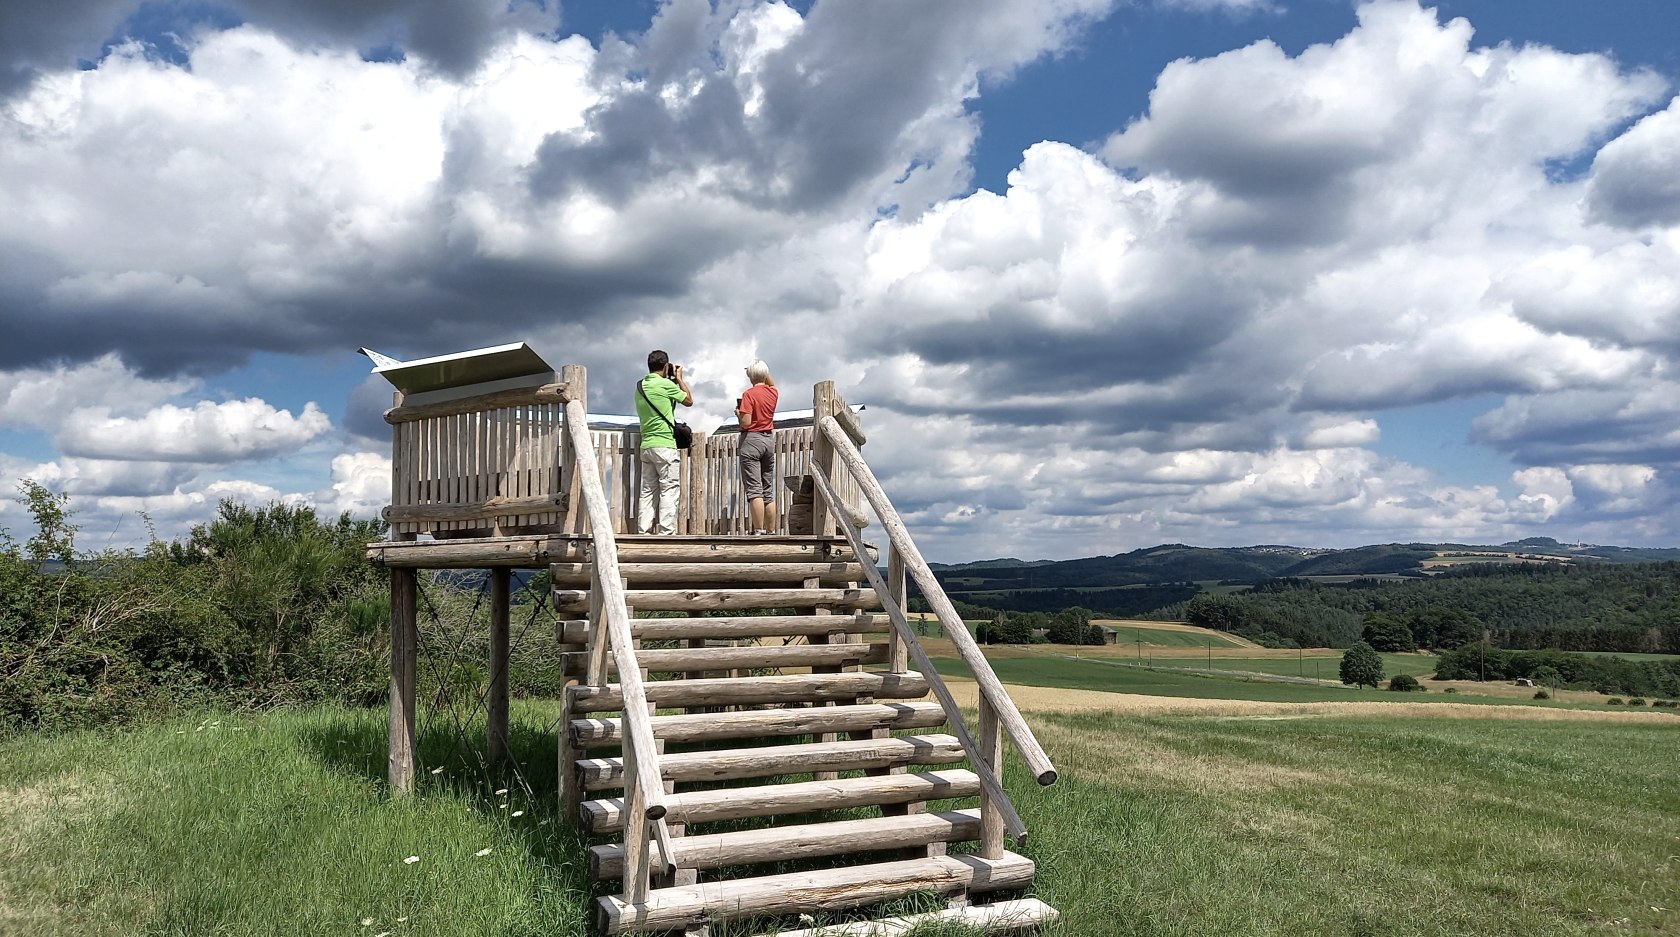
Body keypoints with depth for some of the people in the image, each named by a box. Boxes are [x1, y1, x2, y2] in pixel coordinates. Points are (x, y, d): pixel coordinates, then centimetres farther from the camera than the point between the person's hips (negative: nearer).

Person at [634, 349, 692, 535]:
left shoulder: (640, 386, 11)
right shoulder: (665, 384, -10)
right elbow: (689, 401, 3)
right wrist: (679, 378, 15)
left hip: (646, 445, 7)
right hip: (665, 445, -7)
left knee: (647, 490, 8)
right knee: (669, 489, -5)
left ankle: (643, 531, 5)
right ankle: (666, 531, -9)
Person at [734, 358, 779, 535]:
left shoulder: (749, 394, -10)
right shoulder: (773, 392, 8)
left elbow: (746, 423, -16)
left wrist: (738, 413, 2)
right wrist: (763, 370, 25)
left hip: (752, 439, -6)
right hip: (770, 439, 6)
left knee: (754, 490, -9)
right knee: (769, 491, 9)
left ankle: (759, 531, -15)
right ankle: (771, 532, 10)